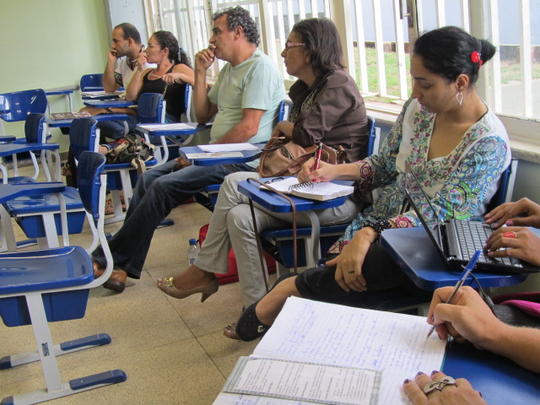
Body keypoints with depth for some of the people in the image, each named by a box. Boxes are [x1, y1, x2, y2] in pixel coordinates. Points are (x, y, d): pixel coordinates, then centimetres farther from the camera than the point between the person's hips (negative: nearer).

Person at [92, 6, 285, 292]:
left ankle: (109, 260, -7)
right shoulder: (229, 69, 21)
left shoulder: (260, 67, -11)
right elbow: (204, 116, 20)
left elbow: (249, 128, -20)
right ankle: (123, 265, -5)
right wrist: (200, 73, 9)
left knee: (163, 186, -19)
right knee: (149, 178, -3)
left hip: (242, 159, -10)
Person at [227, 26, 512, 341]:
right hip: (379, 225, 5)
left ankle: (291, 289, -13)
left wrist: (369, 234, -32)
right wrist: (334, 171, 1)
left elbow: (442, 213, -21)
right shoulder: (417, 108, 5)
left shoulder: (489, 142, -14)